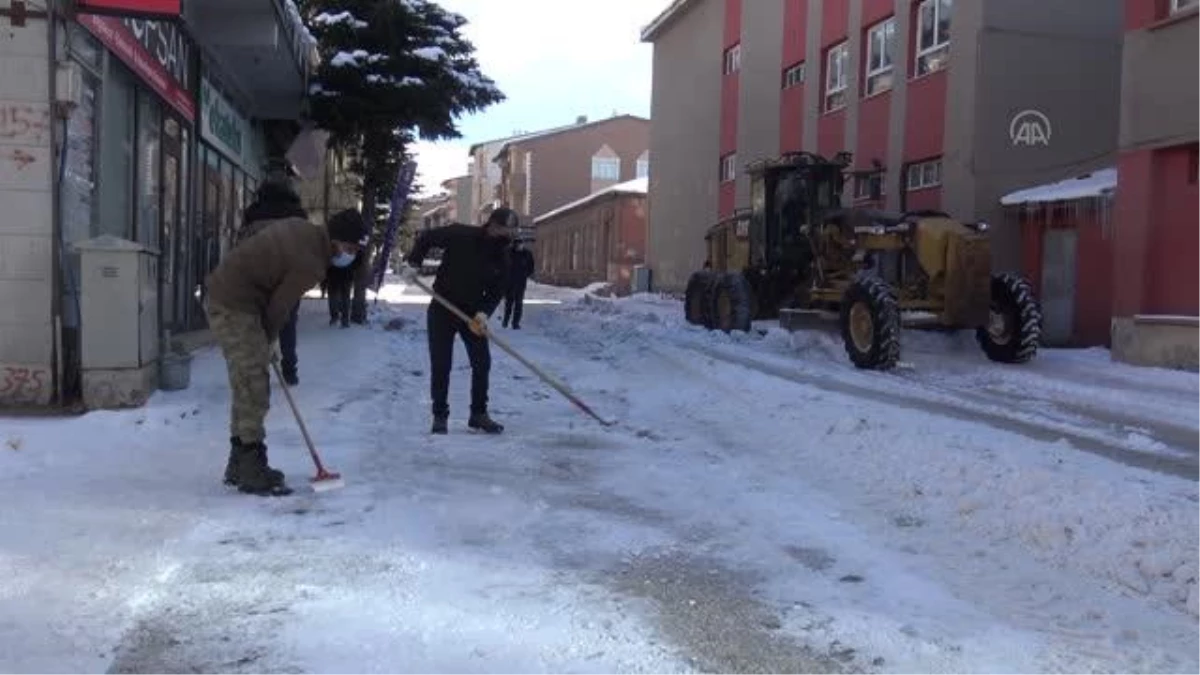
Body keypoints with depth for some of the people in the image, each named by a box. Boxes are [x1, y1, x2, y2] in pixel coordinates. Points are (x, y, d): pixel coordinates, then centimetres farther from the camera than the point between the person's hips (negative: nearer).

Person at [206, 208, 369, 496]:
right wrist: (270, 340, 7)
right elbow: (279, 306, -13)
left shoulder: (300, 227, 5)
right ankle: (252, 473, -1)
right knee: (254, 392, -6)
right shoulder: (311, 264, -21)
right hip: (235, 307, -10)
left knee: (248, 389, 16)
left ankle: (239, 466, 25)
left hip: (224, 294, 10)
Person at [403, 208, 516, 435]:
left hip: (473, 314, 4)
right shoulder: (460, 235, -17)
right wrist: (413, 263, -13)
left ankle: (478, 414, 14)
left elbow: (496, 292, -3)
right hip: (442, 309, -3)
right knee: (441, 365, -1)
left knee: (482, 363, 1)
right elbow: (427, 238, -4)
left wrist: (484, 312, -20)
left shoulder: (502, 258, -6)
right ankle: (440, 416, 11)